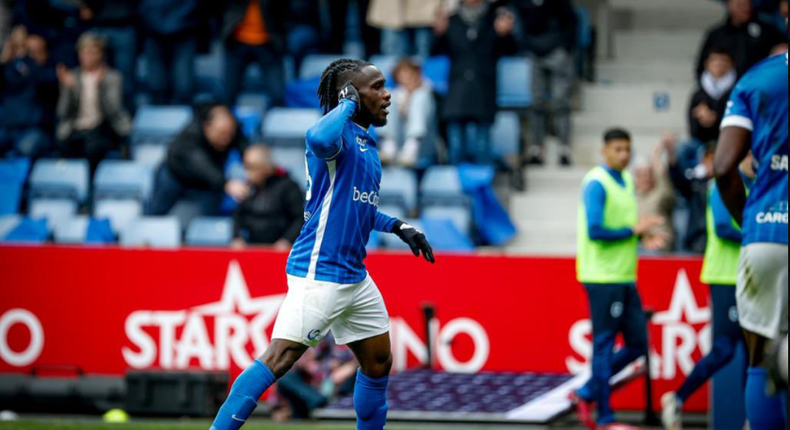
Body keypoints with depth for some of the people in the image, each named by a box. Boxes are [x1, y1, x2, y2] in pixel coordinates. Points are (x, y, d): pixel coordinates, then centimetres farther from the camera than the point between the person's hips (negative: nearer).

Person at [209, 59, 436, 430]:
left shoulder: (367, 143, 17)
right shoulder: (340, 132, -12)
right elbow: (320, 139, -39)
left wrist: (399, 228, 22)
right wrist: (348, 104, -22)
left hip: (355, 277, 10)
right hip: (319, 272, -10)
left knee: (378, 363, 16)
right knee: (279, 359, -15)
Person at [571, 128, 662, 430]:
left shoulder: (627, 181, 15)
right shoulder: (596, 183, -11)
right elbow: (595, 231, -19)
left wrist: (642, 232, 4)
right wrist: (632, 229, -14)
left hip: (625, 278, 9)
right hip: (603, 277, -9)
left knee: (637, 345, 9)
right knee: (604, 345, -4)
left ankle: (586, 394, 18)